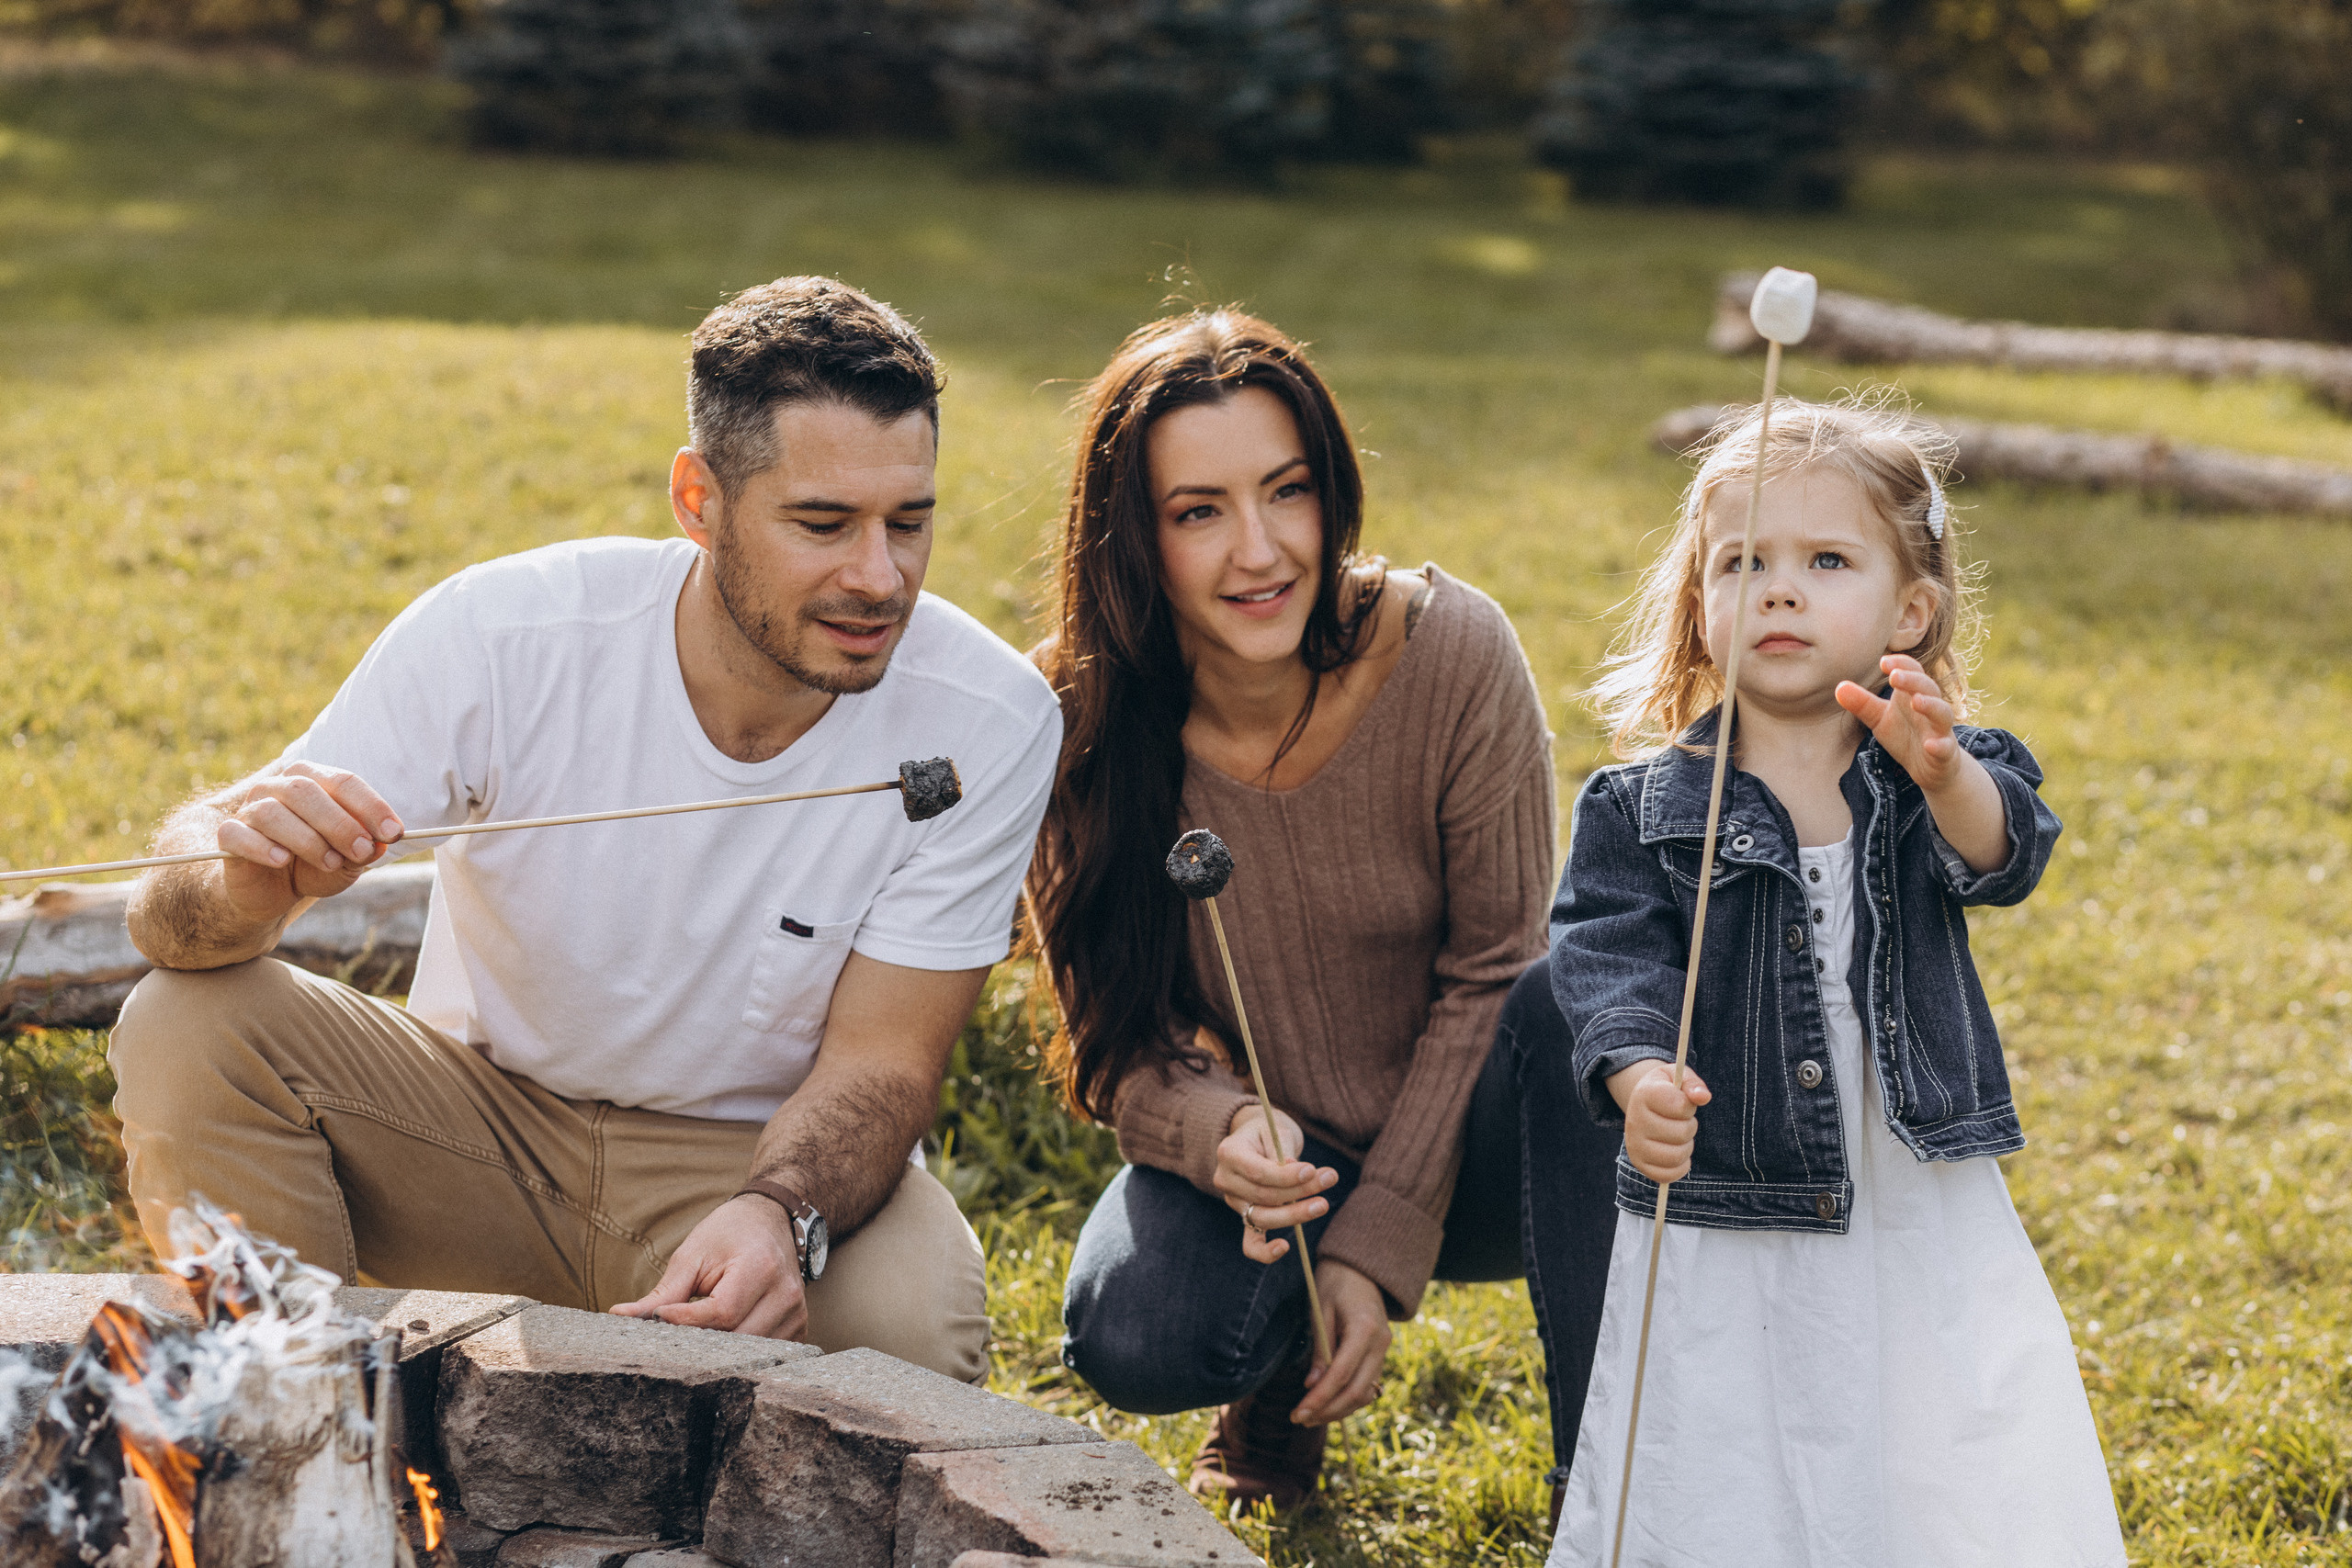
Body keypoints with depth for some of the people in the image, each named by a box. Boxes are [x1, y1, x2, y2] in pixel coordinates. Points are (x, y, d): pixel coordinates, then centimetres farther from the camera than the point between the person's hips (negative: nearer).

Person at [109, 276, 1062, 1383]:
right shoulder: (500, 632, -21)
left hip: (775, 1151, -1)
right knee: (184, 1029, -24)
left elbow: (880, 1062, -15)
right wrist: (249, 883, -46)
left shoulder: (991, 725, -20)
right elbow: (169, 911, -20)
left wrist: (780, 1215, -38)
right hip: (485, 1107, 1)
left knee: (912, 1332, -33)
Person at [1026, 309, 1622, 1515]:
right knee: (1134, 1340, -30)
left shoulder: (1452, 653, -20)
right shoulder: (1073, 716, -16)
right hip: (1263, 1157, 0)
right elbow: (1115, 1035, -8)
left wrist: (1383, 1243, -18)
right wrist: (1220, 1132, -31)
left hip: (1455, 1145, 0)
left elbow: (1490, 970, -12)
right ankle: (1288, 1369, 9)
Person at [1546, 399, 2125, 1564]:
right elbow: (1609, 955, -12)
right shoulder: (1644, 808, -3)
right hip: (1722, 1236, -1)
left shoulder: (1949, 780, -1)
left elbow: (2002, 854, -21)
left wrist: (1942, 774, -43)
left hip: (1928, 1222, 1)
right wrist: (1638, 1076, -32)